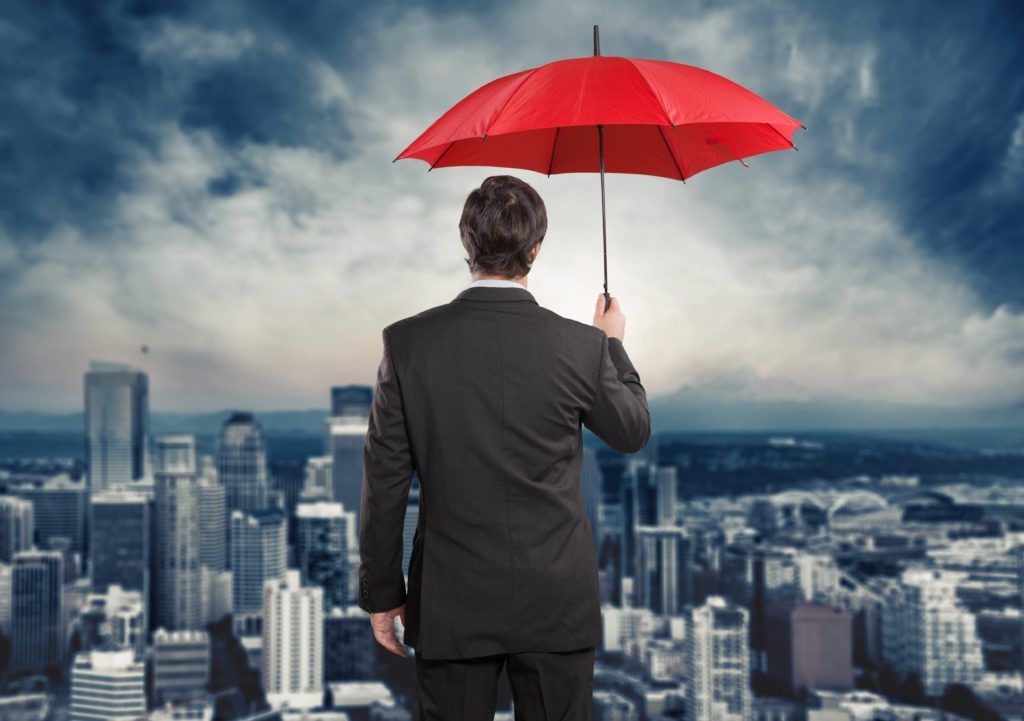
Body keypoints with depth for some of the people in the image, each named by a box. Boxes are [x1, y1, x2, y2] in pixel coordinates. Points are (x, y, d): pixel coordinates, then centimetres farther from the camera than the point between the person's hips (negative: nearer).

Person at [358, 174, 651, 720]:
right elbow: (632, 434, 9)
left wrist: (382, 592, 6)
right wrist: (613, 346, 24)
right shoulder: (582, 346, -10)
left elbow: (385, 480, -4)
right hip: (557, 602, 0)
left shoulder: (407, 343, -8)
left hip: (450, 606, 1)